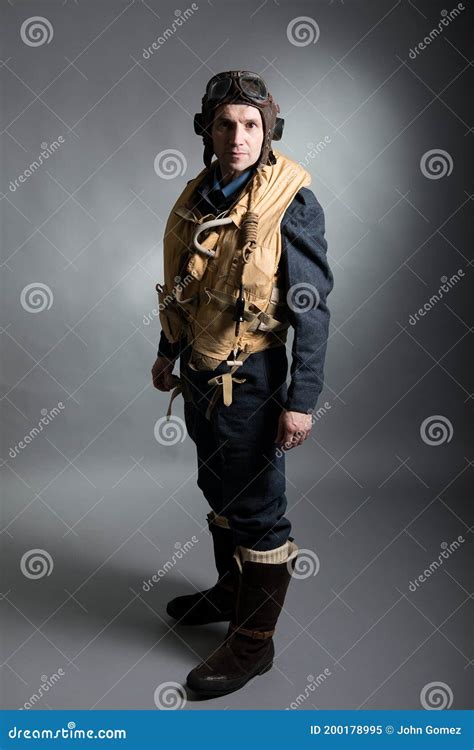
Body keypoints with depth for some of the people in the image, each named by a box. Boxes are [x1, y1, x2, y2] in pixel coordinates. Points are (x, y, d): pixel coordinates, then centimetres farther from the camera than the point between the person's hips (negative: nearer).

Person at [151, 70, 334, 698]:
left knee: (256, 511, 4)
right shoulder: (197, 196, 7)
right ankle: (231, 593, 44)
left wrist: (302, 400, -18)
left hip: (250, 381, -7)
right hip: (200, 376, 8)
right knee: (218, 493, 22)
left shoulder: (291, 204, -14)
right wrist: (168, 353, 21)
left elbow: (313, 310, -16)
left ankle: (253, 640, 22)